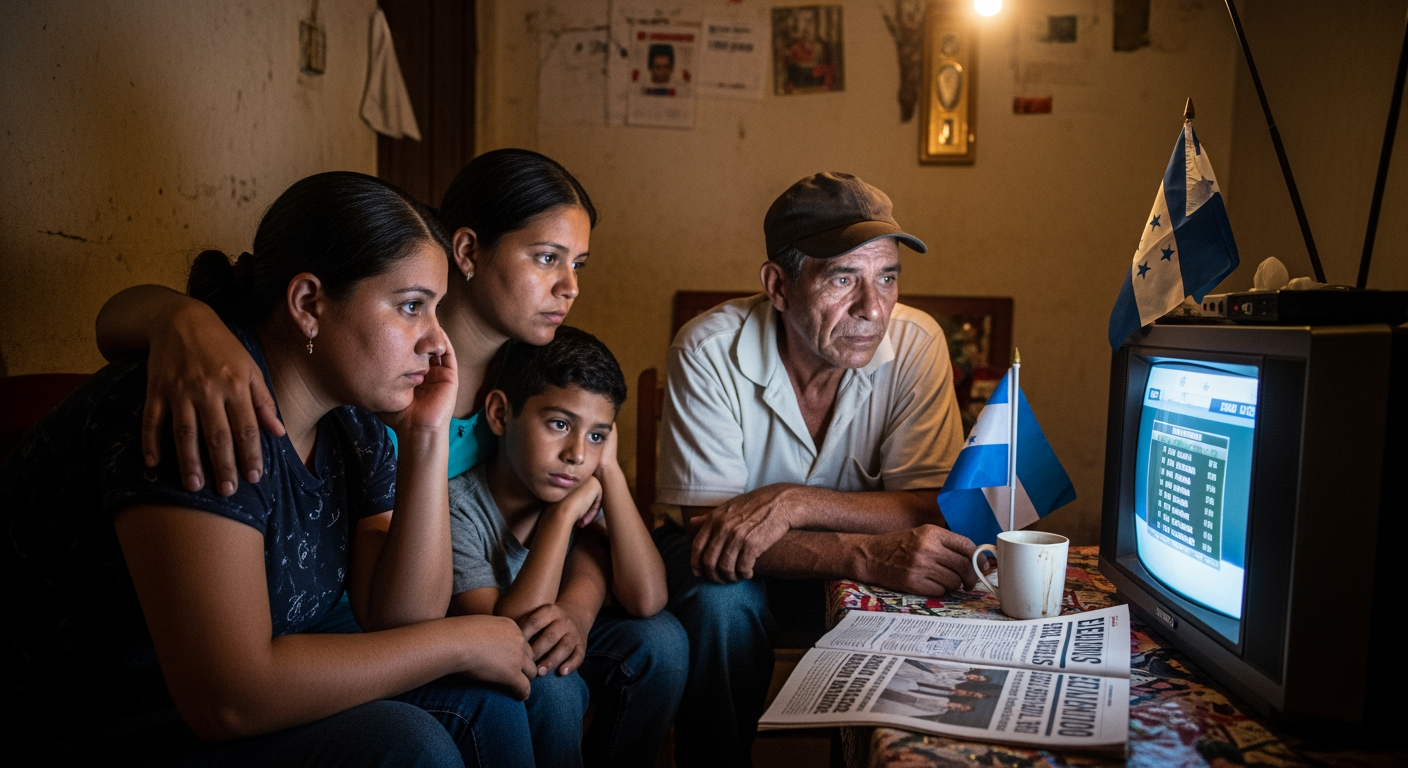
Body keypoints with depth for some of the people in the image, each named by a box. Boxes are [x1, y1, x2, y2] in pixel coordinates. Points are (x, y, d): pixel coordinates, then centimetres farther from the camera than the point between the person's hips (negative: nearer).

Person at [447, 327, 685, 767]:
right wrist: (563, 514, -31)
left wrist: (610, 470, -24)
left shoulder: (579, 495, -10)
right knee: (549, 686, -32)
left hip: (551, 654, 5)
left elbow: (646, 599, -20)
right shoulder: (457, 507, -26)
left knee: (660, 639, -12)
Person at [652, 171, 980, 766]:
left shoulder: (915, 344, -17)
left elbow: (930, 509, -17)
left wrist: (794, 503, -33)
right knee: (723, 600, -32)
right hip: (736, 566, -2)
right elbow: (706, 527, -26)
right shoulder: (709, 350, -23)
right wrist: (865, 555, -41)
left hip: (855, 572, 2)